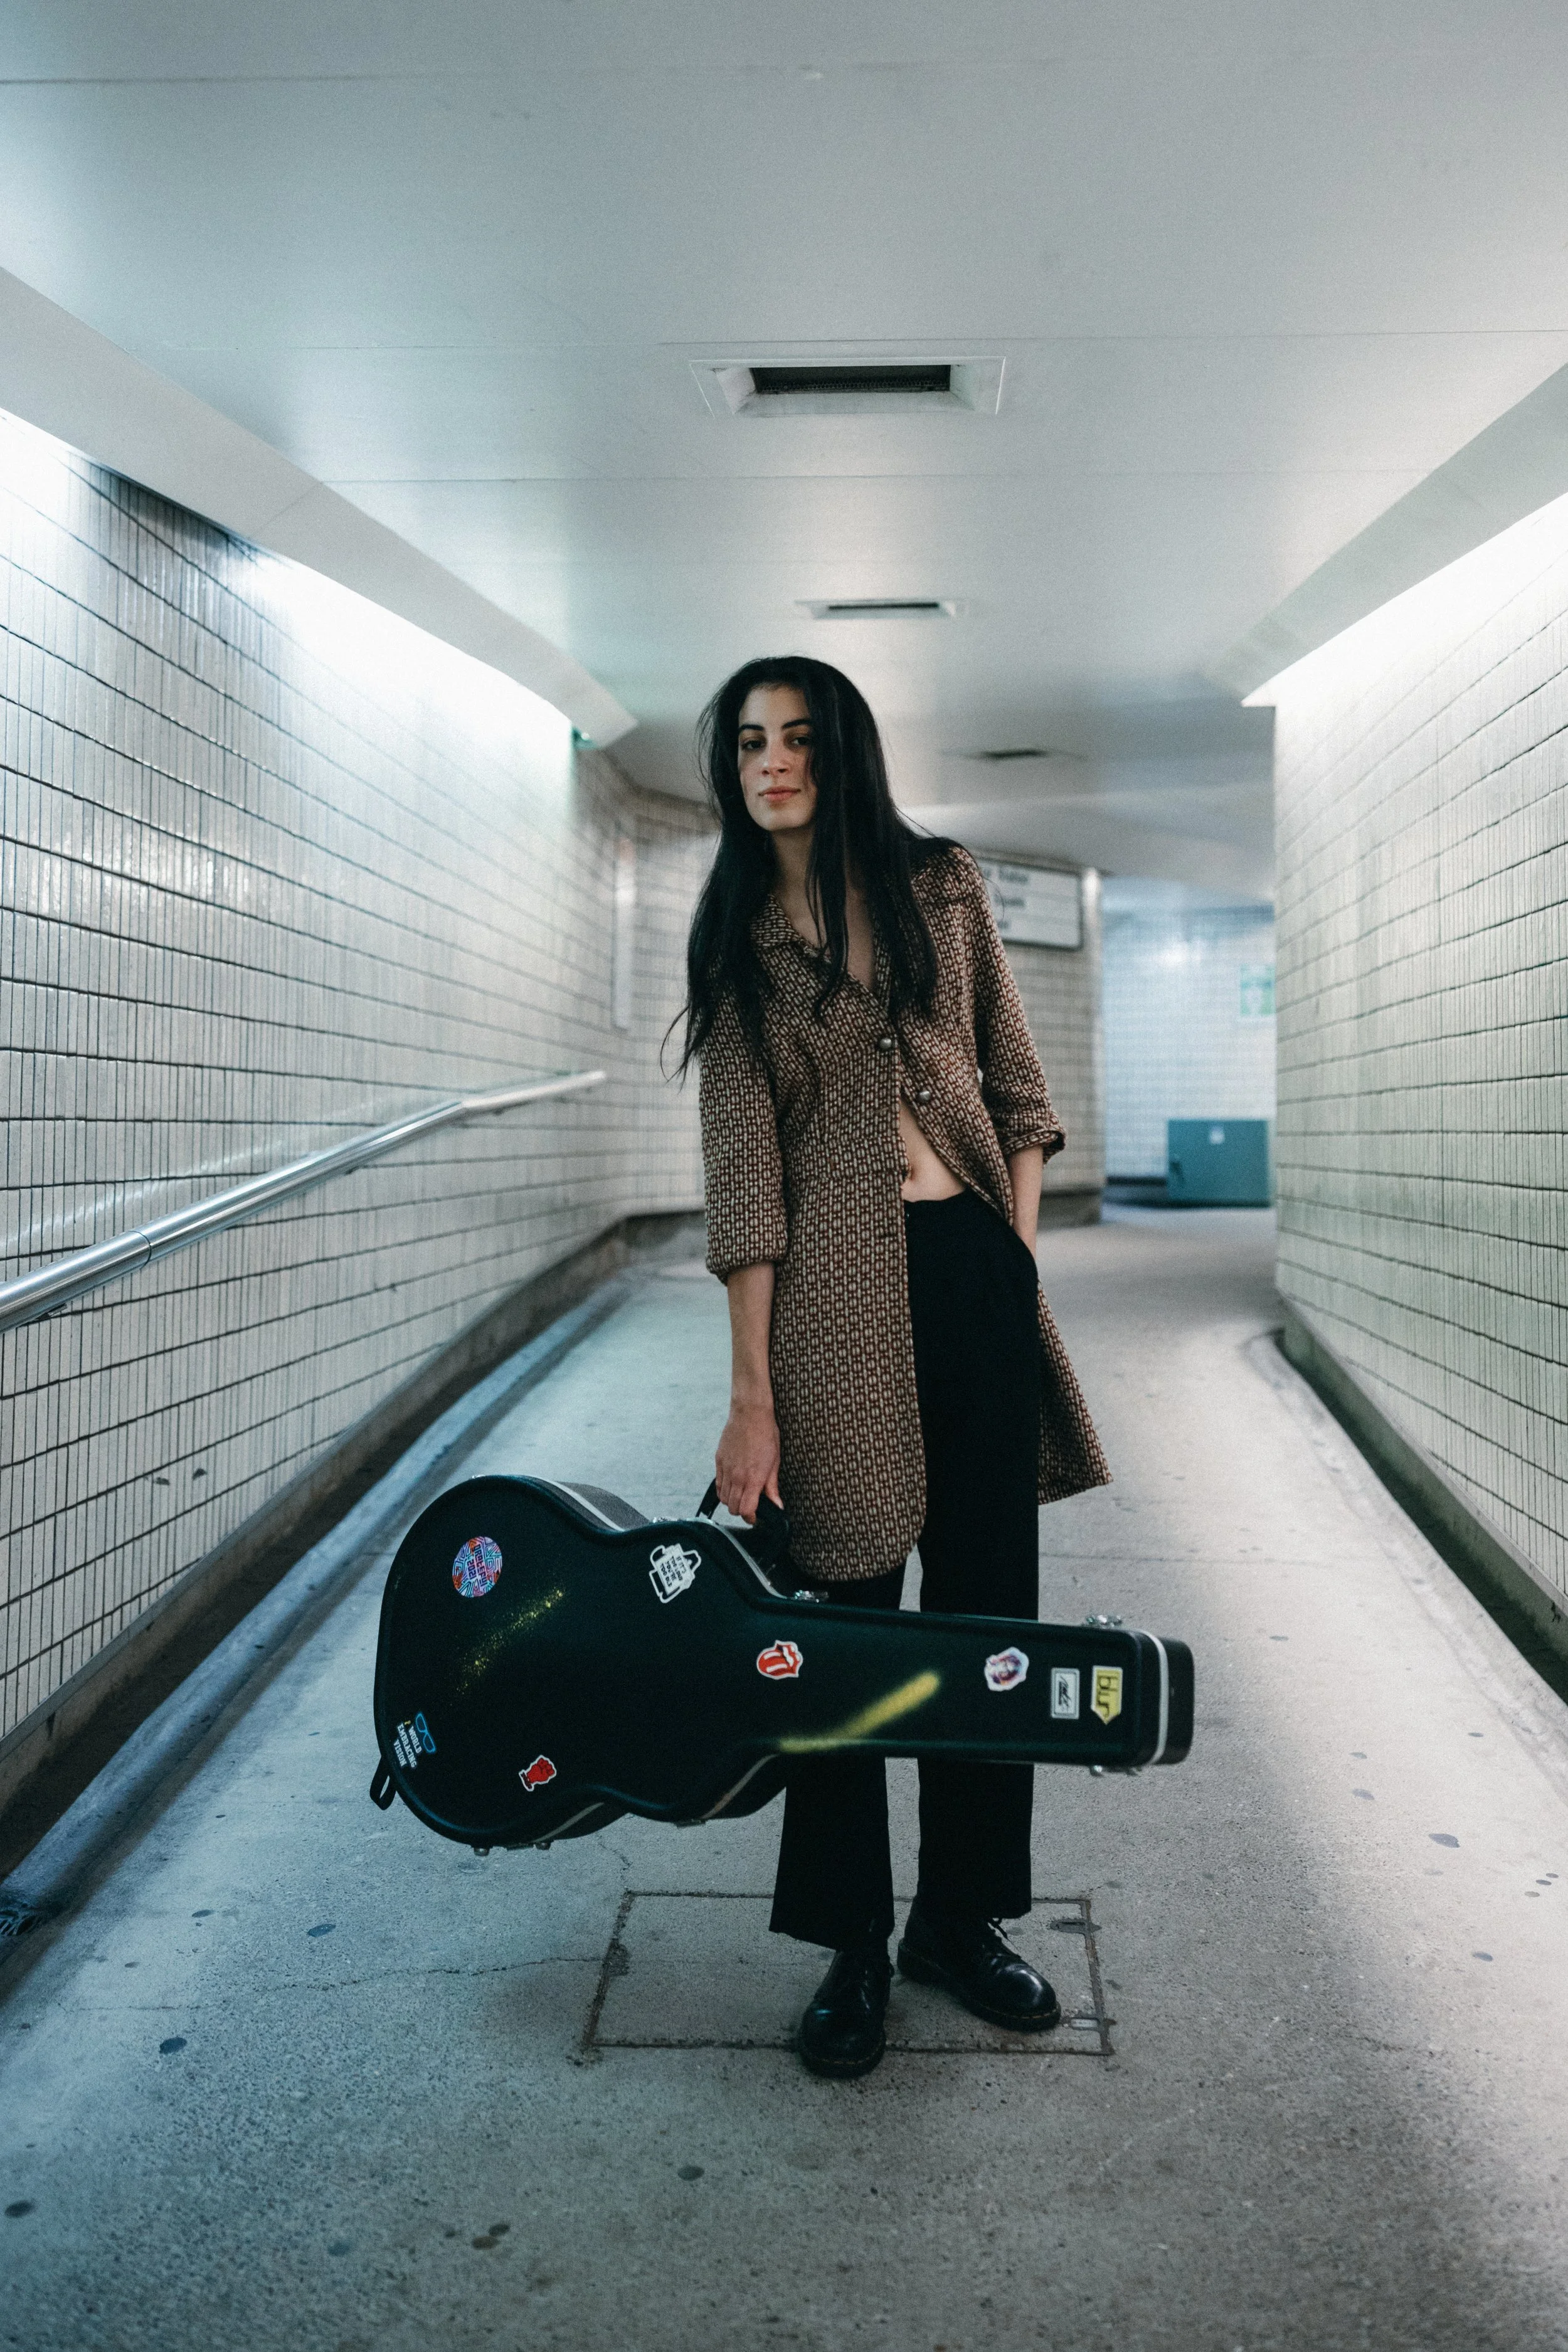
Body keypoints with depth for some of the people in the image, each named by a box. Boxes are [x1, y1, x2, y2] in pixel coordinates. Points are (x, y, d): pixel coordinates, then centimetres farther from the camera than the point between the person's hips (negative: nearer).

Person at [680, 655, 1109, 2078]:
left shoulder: (942, 888, 9)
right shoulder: (735, 940, 4)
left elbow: (1016, 1085, 13)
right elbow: (743, 1168, -3)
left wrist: (1014, 1260, 2)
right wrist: (751, 1392, -8)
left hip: (978, 1268, 3)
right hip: (836, 1287, -2)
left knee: (988, 1605, 9)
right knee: (845, 1613, 3)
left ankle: (960, 1916, 27)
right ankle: (853, 1944, 21)